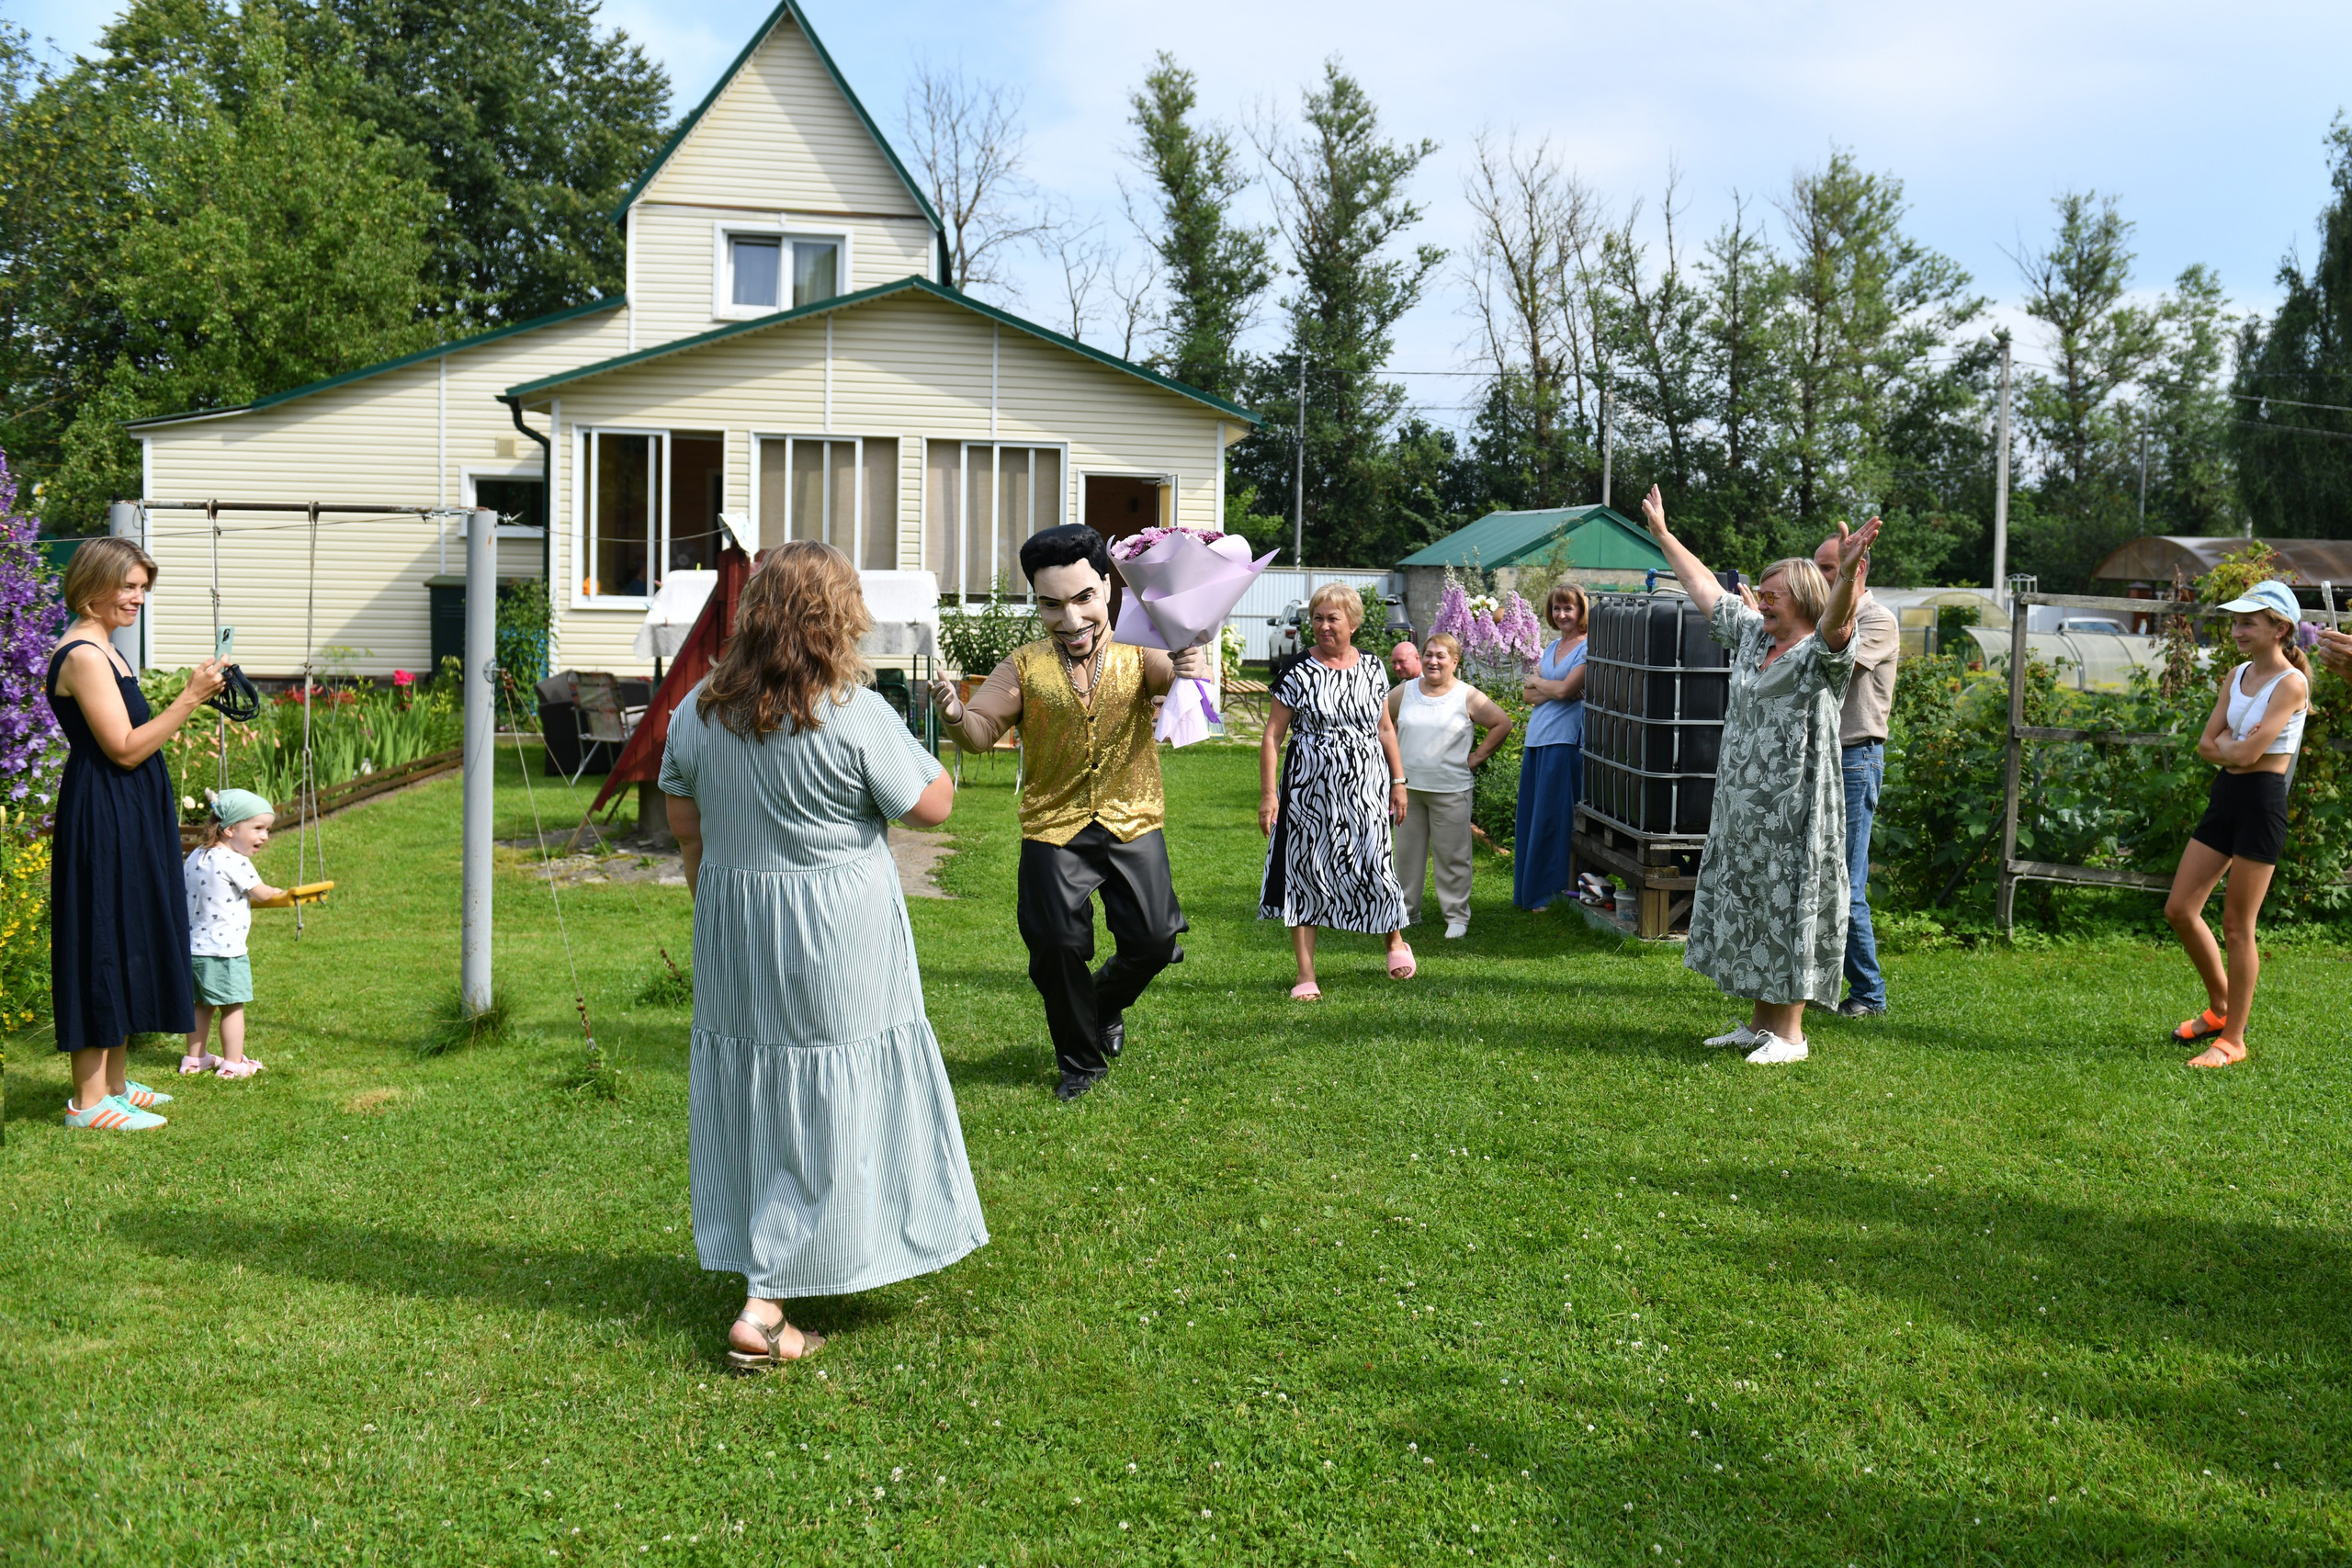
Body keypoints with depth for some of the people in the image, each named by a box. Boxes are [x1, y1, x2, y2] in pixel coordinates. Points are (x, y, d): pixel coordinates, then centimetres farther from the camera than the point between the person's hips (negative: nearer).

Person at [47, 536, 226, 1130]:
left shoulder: (100, 650, 15)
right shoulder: (83, 655, -17)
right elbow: (124, 749, -21)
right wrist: (190, 697, -21)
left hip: (127, 822, 11)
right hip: (101, 821, -11)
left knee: (125, 946, 15)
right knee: (102, 945, -5)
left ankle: (115, 1082, 24)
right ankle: (89, 1100, 2)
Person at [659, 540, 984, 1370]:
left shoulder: (697, 710, 1)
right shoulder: (857, 717, -17)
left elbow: (685, 829, 10)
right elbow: (931, 807, -9)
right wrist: (931, 758, 10)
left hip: (731, 933, 6)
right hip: (835, 944, -6)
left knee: (749, 1096, 18)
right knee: (824, 1113, 2)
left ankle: (751, 1261, 34)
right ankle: (764, 1309, 2)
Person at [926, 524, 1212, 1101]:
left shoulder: (1138, 653, -5)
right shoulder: (1025, 666, -3)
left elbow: (1177, 675, -23)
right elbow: (982, 732, -5)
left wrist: (1195, 673, -48)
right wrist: (955, 716, -28)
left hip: (1133, 822, 0)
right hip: (1054, 827, 0)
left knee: (1153, 940, 1)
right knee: (1057, 946, -1)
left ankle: (1106, 1004, 36)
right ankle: (1080, 1060, 23)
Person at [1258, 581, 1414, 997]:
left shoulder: (1372, 670, 7)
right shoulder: (1298, 674, -3)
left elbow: (1385, 729, 16)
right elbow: (1272, 736, -2)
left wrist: (1398, 781, 13)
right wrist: (1268, 795, -8)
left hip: (1365, 788, 2)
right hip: (1310, 788, -2)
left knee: (1374, 865, -1)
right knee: (1306, 872, 0)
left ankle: (1396, 940, 30)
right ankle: (1306, 976, 8)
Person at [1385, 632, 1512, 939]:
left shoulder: (1468, 697, -4)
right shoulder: (1404, 692, 5)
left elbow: (1502, 723, 0)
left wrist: (1476, 758, -2)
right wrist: (1393, 754, 10)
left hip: (1450, 790, -3)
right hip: (1407, 787, 3)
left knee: (1452, 855, 1)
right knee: (1407, 852, 10)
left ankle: (1457, 916, 10)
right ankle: (1407, 911, 22)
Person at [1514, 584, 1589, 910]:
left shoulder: (1587, 648, -5)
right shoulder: (1552, 647, 18)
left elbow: (1565, 690, -14)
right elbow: (1528, 694, 12)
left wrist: (1537, 681, 3)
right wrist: (1552, 690, -7)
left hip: (1565, 739, -8)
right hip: (1537, 737, 8)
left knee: (1557, 817, -6)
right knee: (1532, 815, 8)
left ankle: (1565, 888, 0)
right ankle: (1531, 890, 14)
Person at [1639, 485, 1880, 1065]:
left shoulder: (1820, 655, -11)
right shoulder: (1752, 637, 13)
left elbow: (1836, 623, -33)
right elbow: (1706, 589, 22)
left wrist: (1848, 576, -54)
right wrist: (1662, 534, 27)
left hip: (1794, 813, -8)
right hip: (1741, 809, 8)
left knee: (1788, 912, -3)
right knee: (1747, 913, 13)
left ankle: (1790, 1033, 6)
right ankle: (1758, 1023, 24)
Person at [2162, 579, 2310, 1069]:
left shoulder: (2290, 683, -14)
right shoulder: (2236, 677, 10)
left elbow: (2248, 753, -21)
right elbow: (2207, 744, 6)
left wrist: (2226, 742, -2)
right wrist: (2235, 743, -13)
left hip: (2262, 800, -8)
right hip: (2226, 795, 8)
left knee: (2237, 925, -2)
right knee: (2180, 910, 9)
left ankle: (2233, 1039, 10)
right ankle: (2220, 1009, 27)